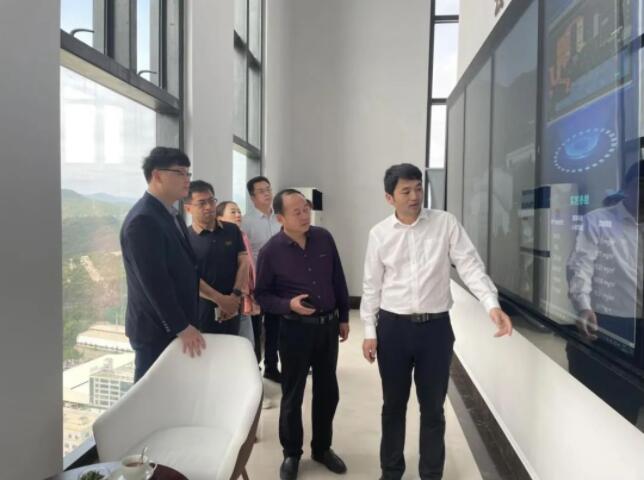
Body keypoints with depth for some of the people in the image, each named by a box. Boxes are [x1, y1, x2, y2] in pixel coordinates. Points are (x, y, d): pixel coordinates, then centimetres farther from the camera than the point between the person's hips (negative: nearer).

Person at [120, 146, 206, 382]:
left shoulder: (171, 215, 10)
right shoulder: (143, 220, -20)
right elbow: (154, 281, -24)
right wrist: (182, 327, -20)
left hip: (175, 325, 9)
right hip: (156, 329, -9)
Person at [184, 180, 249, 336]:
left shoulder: (232, 230, 5)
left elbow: (243, 262, 2)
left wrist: (235, 295, -10)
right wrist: (220, 299, -15)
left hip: (231, 307, 4)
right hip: (201, 309, -3)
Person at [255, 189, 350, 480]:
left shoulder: (324, 238, -2)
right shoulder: (271, 251, -12)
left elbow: (338, 280, 7)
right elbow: (261, 295, -4)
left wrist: (344, 317, 10)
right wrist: (288, 305, -21)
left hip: (328, 325, 4)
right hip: (295, 329, -3)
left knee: (328, 391, 14)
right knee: (292, 394, 9)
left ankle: (322, 448, 35)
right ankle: (291, 454, 30)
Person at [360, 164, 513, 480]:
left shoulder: (446, 223, -3)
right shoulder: (379, 234, -1)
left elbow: (470, 265, -8)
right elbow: (372, 285, 4)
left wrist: (492, 304, -23)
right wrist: (369, 332, 2)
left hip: (436, 326, 0)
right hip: (392, 327, 1)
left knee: (432, 408, 13)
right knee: (393, 405, 16)